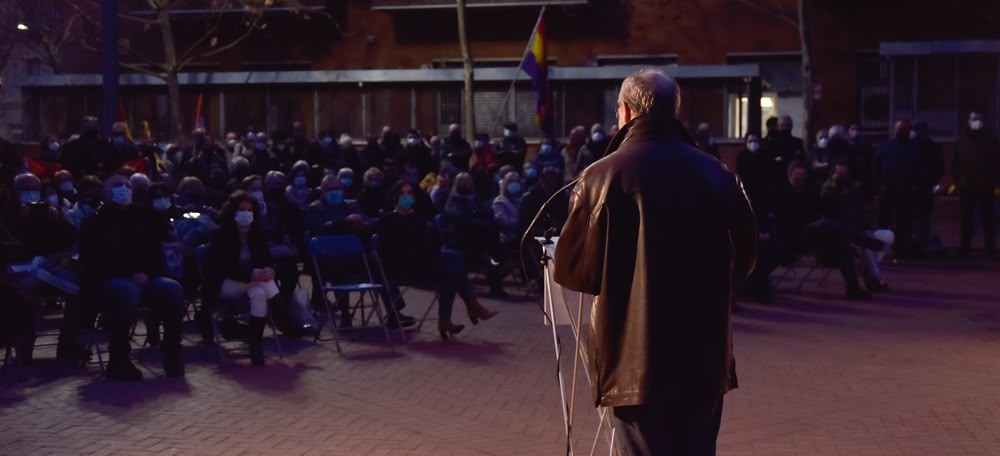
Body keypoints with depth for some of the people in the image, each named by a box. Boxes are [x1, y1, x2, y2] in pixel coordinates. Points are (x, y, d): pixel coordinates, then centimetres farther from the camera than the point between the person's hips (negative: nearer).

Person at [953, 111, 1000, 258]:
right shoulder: (962, 140, 7)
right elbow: (955, 163, 8)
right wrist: (957, 181, -1)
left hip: (985, 188, -2)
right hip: (966, 187, 2)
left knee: (988, 219, 3)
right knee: (966, 220, 7)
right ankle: (964, 249, 14)